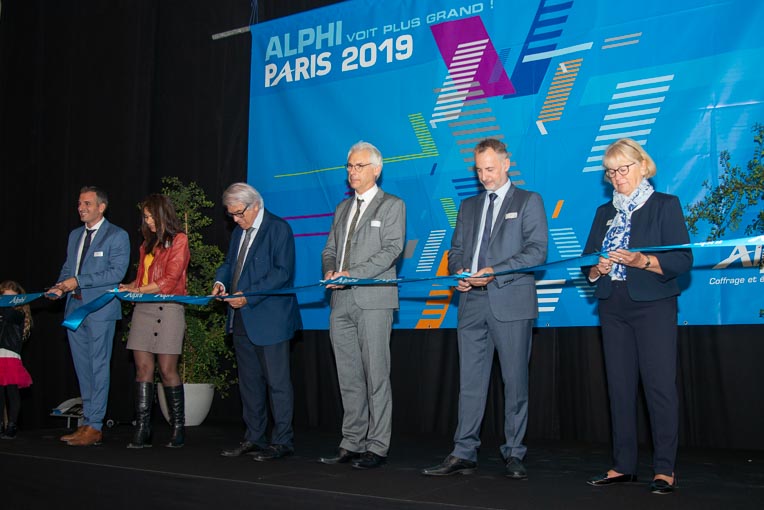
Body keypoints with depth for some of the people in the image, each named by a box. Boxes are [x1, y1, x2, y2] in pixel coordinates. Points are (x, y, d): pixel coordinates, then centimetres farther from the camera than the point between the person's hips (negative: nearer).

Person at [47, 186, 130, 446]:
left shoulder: (117, 236, -4)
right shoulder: (75, 235, 17)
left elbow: (117, 272, -14)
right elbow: (67, 268, 20)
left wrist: (78, 281, -18)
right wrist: (61, 286, -2)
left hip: (100, 308, -7)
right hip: (75, 306, 7)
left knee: (98, 366, -4)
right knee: (82, 368, 10)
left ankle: (94, 426, 0)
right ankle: (88, 423, 17)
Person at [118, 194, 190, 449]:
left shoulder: (178, 240, 0)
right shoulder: (148, 244, 21)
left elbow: (170, 280, -9)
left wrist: (137, 291, -10)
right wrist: (126, 288, 2)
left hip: (167, 309, -6)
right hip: (143, 308, 6)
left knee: (167, 369, -4)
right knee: (143, 367, 0)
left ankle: (178, 427, 7)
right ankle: (142, 430, 1)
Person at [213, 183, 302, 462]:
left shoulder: (278, 228, -10)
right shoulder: (239, 231, 16)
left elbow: (283, 272, -17)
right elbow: (229, 263, 23)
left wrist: (248, 297, -22)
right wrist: (221, 282, 0)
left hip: (269, 318, -8)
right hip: (242, 320, 9)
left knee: (277, 381, -2)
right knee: (249, 381, 14)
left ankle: (282, 441, 6)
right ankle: (254, 438, 23)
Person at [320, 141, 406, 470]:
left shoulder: (392, 206, 3)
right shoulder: (342, 208, 22)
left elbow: (391, 250, -9)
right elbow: (329, 249, 22)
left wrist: (352, 274, -18)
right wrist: (330, 271, -1)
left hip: (373, 300, -6)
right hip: (341, 303, 6)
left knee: (376, 376, -5)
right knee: (349, 378, 9)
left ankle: (377, 447, 2)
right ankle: (351, 444, 16)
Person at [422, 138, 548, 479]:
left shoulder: (528, 201, 4)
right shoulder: (468, 206, 20)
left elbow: (537, 250, -6)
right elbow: (455, 251, 21)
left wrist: (494, 271, -16)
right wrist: (458, 272, -2)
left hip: (512, 302, -4)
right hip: (473, 302, 5)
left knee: (515, 382, 1)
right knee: (470, 381, 5)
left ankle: (513, 455, 11)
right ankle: (464, 454, 9)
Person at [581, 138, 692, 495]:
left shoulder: (665, 206, -1)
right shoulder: (605, 212, 15)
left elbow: (683, 260, -9)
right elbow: (588, 261, 13)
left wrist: (641, 261, -22)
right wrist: (596, 269, -9)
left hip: (653, 306, -5)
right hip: (613, 307, 5)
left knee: (659, 385, -7)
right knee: (619, 386, 7)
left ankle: (665, 469, 0)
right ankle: (623, 465, 14)